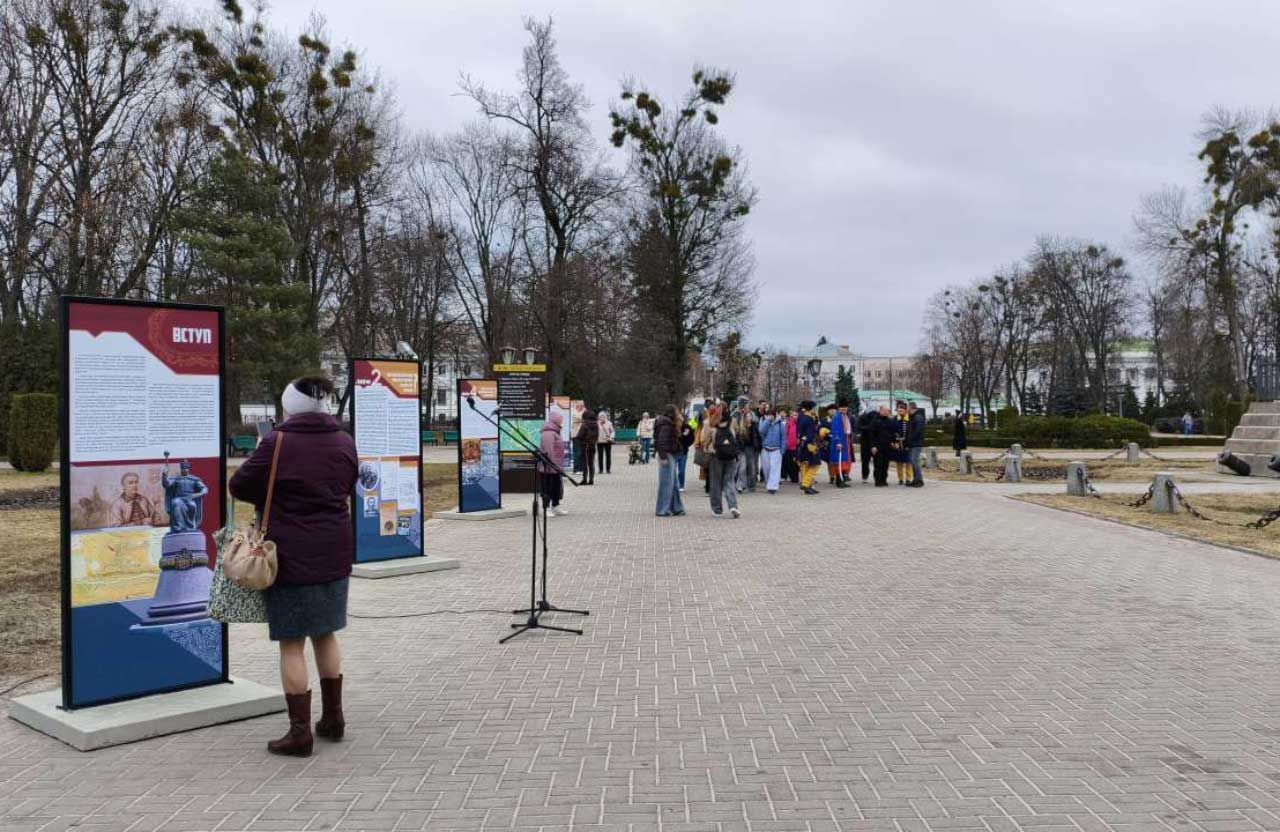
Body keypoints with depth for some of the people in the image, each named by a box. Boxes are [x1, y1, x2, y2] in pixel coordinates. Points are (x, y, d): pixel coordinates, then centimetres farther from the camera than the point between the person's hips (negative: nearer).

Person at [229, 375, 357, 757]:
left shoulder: (278, 443, -14)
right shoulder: (344, 441, 3)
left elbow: (239, 486, -5)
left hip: (292, 554, -6)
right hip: (335, 552, 6)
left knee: (292, 642, 3)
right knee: (325, 632, 19)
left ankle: (300, 730, 7)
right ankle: (333, 717, 26)